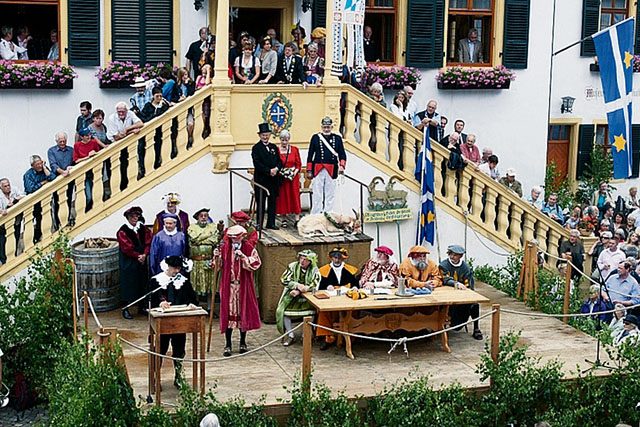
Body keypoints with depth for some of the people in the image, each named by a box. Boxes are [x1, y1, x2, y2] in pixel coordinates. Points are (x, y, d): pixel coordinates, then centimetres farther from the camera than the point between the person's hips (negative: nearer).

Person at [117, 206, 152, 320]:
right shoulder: (122, 231, -10)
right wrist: (138, 256, -13)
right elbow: (127, 248, -15)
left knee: (142, 284, 10)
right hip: (128, 263, -5)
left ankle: (142, 307, 21)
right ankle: (126, 309, 5)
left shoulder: (143, 229, 6)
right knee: (128, 284, -1)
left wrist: (144, 255, -14)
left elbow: (148, 243, 1)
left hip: (142, 262, 5)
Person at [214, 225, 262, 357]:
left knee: (243, 311, 7)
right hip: (228, 285, 1)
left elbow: (256, 263, -13)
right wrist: (217, 257, -12)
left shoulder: (249, 248, -4)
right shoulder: (225, 247, 1)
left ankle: (243, 342, 22)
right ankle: (228, 344, 8)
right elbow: (220, 266, 7)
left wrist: (243, 256, -22)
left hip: (243, 286, -1)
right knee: (228, 312, 0)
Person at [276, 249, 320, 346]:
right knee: (281, 310, -21)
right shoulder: (292, 266, -3)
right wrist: (298, 285, -23)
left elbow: (314, 285, -14)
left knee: (312, 309, -27)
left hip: (306, 296, -1)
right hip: (291, 295, 1)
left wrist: (298, 291, -26)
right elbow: (284, 280, -8)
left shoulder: (314, 270, -5)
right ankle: (290, 335, -7)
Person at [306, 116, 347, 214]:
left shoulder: (337, 138, 10)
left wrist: (341, 166, -12)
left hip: (332, 171, 1)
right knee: (317, 195, -2)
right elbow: (310, 155, 6)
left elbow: (342, 154, 6)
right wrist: (309, 171, 1)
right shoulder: (315, 137, 7)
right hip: (318, 170, -1)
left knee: (330, 195, 4)